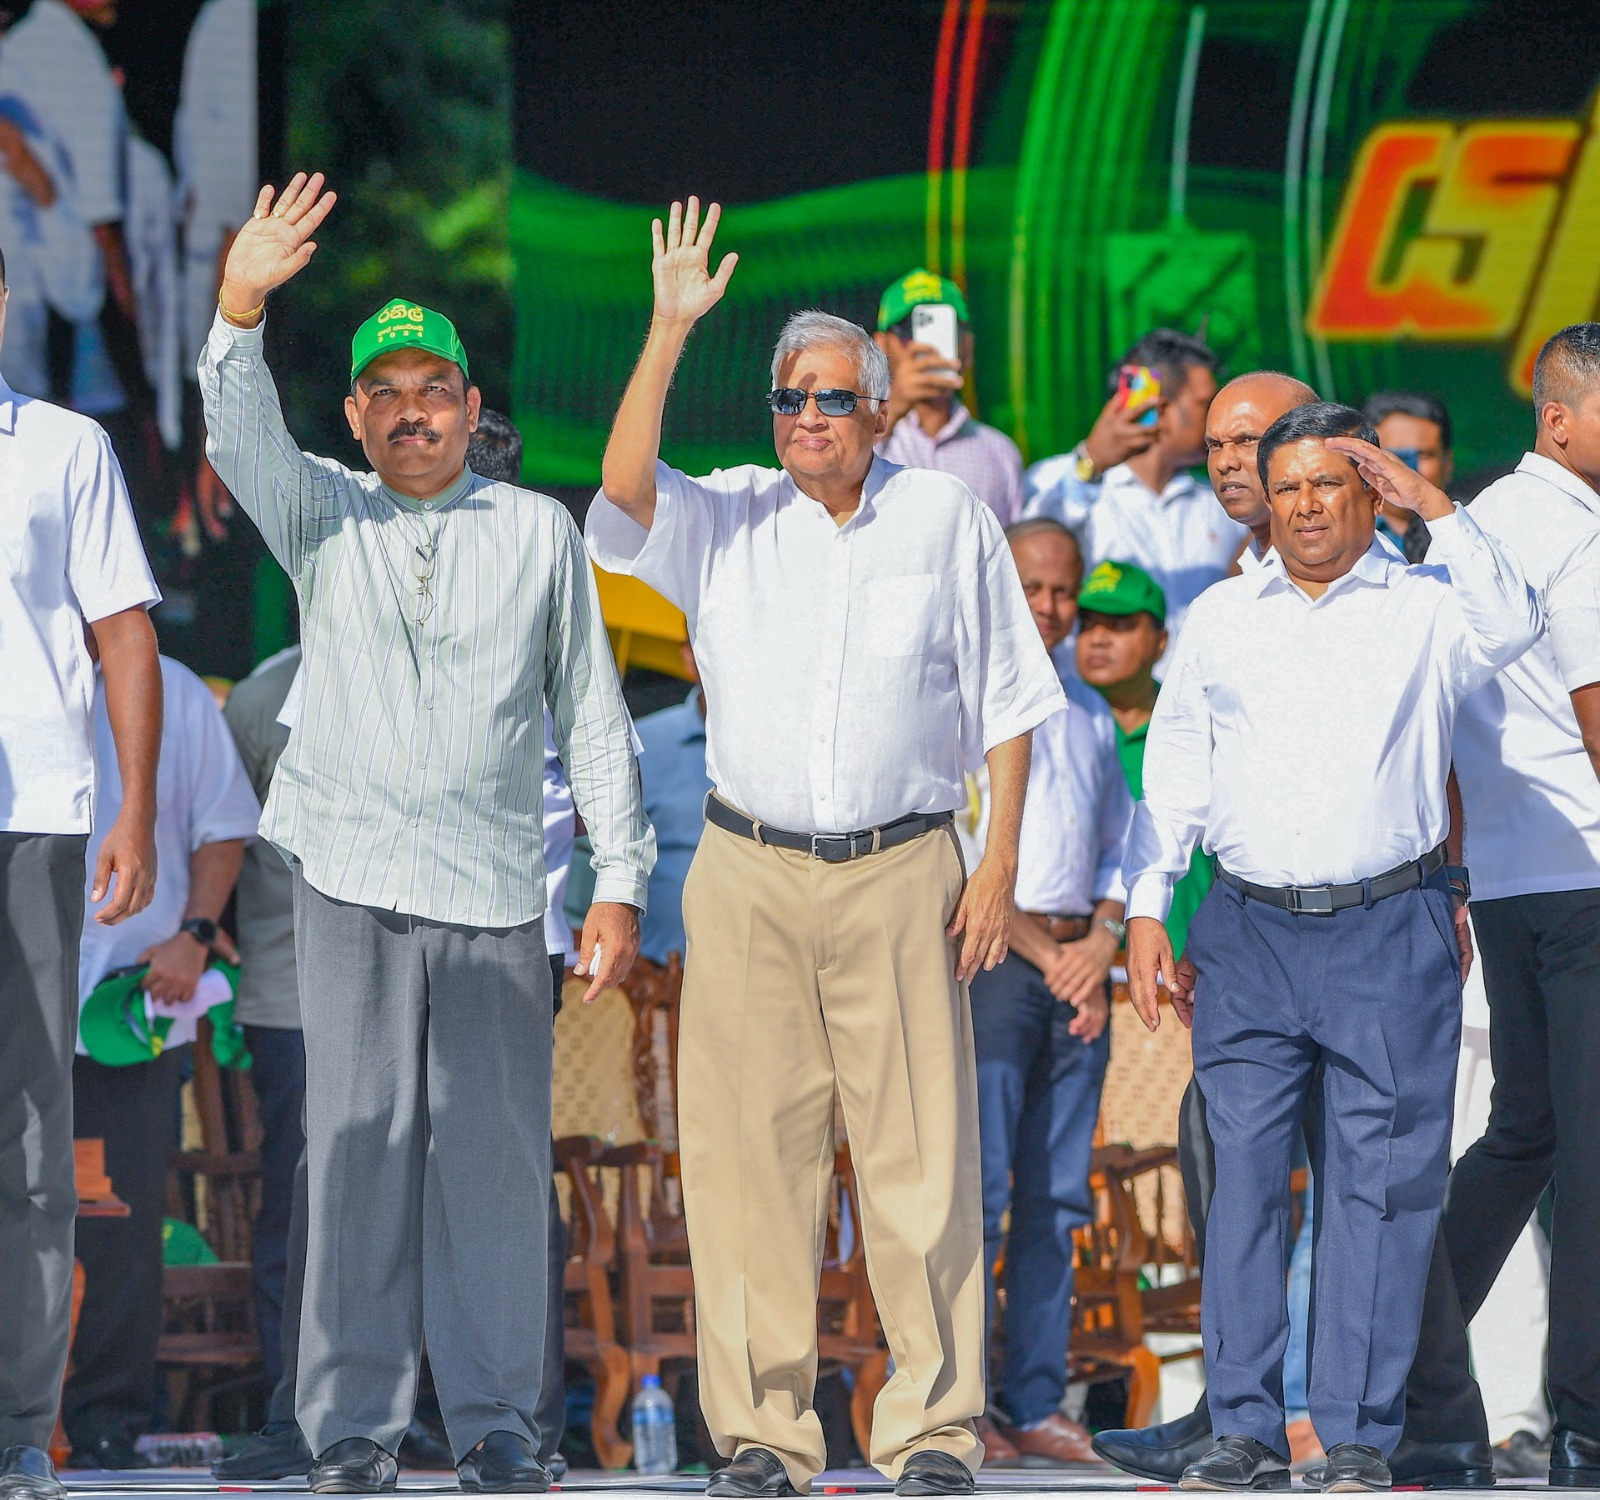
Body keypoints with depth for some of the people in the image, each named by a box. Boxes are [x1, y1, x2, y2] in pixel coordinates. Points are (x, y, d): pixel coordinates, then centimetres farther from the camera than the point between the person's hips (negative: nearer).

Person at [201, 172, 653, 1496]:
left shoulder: (540, 532, 9)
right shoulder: (324, 516, 8)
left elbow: (593, 713, 10)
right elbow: (243, 439, -12)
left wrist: (621, 878, 5)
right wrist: (240, 311, -31)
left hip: (497, 889, 1)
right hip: (354, 881, 0)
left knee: (496, 1153, 1)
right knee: (358, 1144, -3)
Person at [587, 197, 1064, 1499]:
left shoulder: (947, 518, 7)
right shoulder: (729, 520, 9)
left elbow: (1006, 698, 9)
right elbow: (625, 489, -11)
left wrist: (1001, 860, 1)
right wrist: (671, 331, -16)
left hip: (902, 876, -1)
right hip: (748, 876, 1)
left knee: (920, 1154, -3)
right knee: (747, 1154, 0)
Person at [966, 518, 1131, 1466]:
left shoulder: (1091, 714, 20)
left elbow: (1120, 847, 21)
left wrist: (1100, 944, 1)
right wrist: (1046, 955, -10)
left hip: (1079, 965, 6)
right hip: (990, 959, -6)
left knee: (1055, 1197, 4)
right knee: (976, 1187, -11)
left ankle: (1039, 1405, 6)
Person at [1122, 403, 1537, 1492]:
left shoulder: (1423, 607, 5)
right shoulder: (1222, 618, 14)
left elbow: (1510, 624, -17)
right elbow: (1174, 769, 16)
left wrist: (1431, 503, -15)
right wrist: (1147, 908, 8)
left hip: (1390, 932, -2)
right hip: (1251, 928, 2)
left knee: (1380, 1186, -2)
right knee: (1246, 1176, -1)